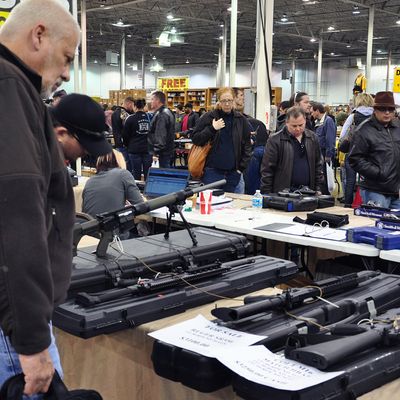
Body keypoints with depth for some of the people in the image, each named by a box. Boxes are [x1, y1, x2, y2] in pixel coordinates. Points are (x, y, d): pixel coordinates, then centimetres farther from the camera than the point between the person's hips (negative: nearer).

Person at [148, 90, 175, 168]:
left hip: (162, 153, -10)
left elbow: (160, 136, -23)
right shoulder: (167, 112, 16)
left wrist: (155, 153, -22)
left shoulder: (161, 115, -17)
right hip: (168, 151, 10)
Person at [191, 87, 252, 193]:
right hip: (212, 170, -2)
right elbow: (195, 139, -1)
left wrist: (242, 167, 3)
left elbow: (247, 145, 11)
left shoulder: (241, 119, 6)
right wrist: (212, 129, -14)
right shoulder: (209, 117, 0)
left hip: (233, 172, 2)